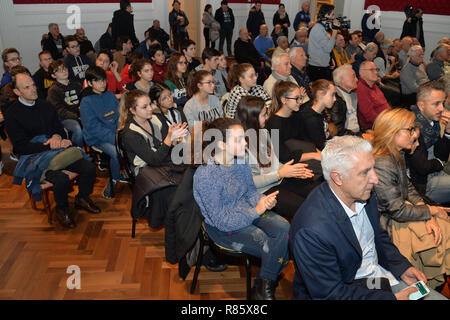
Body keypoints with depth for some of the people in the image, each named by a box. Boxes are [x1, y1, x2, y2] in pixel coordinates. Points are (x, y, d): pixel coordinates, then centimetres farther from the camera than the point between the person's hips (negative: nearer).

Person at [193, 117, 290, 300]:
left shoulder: (241, 160, -3)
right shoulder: (205, 176, -25)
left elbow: (251, 191, 9)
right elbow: (222, 221, -22)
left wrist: (263, 201, -14)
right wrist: (257, 211, -21)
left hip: (248, 211, 7)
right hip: (224, 227, -6)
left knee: (284, 228, -19)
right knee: (271, 248, -20)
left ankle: (265, 286, -1)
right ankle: (262, 288, 10)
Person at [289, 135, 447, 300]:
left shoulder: (364, 194, -7)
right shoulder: (312, 230, -31)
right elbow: (330, 294, -22)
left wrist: (402, 267, -1)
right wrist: (391, 298, -20)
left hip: (382, 274, 7)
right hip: (346, 291, -7)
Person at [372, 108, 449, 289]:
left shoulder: (398, 154, 0)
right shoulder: (381, 165, -31)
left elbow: (408, 187, 7)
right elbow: (398, 211, -24)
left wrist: (428, 218, -7)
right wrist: (431, 211, -10)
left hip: (401, 209, 9)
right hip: (389, 224, -9)